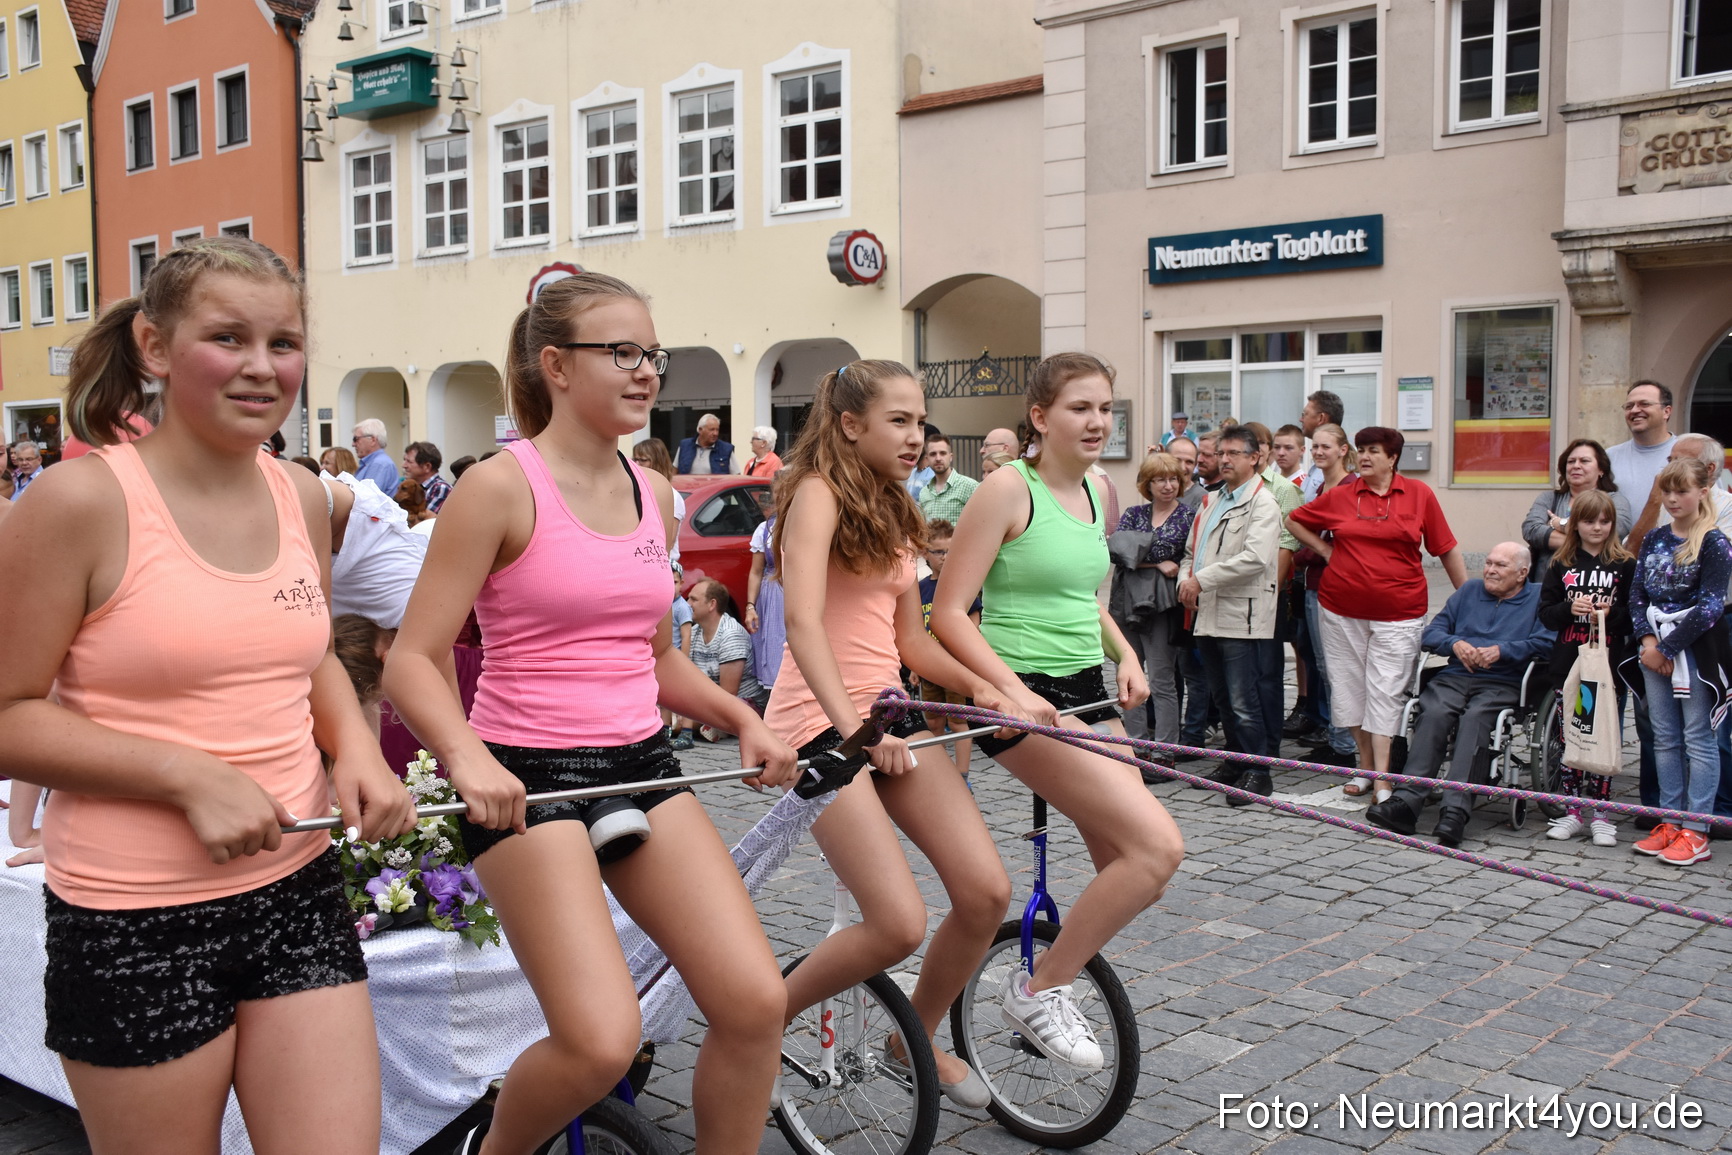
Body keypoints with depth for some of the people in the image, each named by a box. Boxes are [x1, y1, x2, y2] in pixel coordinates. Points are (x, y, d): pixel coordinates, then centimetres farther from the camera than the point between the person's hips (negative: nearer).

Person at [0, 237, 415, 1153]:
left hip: (298, 889, 5)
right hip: (134, 921, -5)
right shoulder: (82, 501, -13)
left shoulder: (302, 496, 5)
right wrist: (191, 776, -20)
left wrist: (355, 744, 1)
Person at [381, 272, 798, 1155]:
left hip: (641, 765, 6)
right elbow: (412, 660, -11)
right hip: (528, 779, -6)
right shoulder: (501, 487, -9)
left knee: (755, 1000, -5)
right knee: (601, 1040, -17)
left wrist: (741, 719, 5)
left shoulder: (652, 494, 10)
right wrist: (467, 757, -29)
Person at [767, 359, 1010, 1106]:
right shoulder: (818, 492, -9)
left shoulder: (892, 512, 16)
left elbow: (908, 639, 15)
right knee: (899, 925, -16)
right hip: (821, 719, -8)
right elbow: (803, 623, -23)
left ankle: (918, 1037, 22)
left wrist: (979, 685, -3)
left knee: (986, 891, -2)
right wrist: (852, 726, -34)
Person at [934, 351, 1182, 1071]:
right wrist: (1012, 689, -26)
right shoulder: (1009, 488, -11)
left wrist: (1125, 654, 8)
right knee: (1158, 846, -18)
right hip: (1022, 698, -8)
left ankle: (1049, 987, 29)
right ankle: (1039, 990, -2)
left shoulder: (1098, 496, 12)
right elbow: (948, 613, -14)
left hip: (1086, 694, 8)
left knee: (1134, 867, 7)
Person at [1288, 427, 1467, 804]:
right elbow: (1295, 521, 18)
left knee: (1386, 691, -6)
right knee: (1350, 686, 8)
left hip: (1398, 612, -2)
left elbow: (1447, 550, 5)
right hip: (1341, 609, 3)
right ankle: (1365, 765, 24)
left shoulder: (1419, 494, 0)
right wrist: (1326, 550, 6)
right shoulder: (1340, 496, 3)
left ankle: (1382, 780, -4)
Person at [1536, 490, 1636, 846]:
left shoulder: (1625, 565, 2)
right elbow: (1546, 613, 5)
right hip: (1567, 666, 2)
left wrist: (1611, 614, -18)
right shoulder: (1562, 565, 8)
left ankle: (1599, 812, 10)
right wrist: (1570, 608, -13)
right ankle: (1574, 810, 16)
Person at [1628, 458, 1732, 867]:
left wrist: (1668, 647, -13)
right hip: (1655, 648, 6)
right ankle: (1670, 822, 18)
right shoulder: (1654, 538, 10)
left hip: (1694, 648, -6)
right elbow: (1637, 592, 8)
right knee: (1664, 738, 10)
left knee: (1698, 738, -1)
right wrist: (1647, 639, -6)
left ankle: (1696, 832, 2)